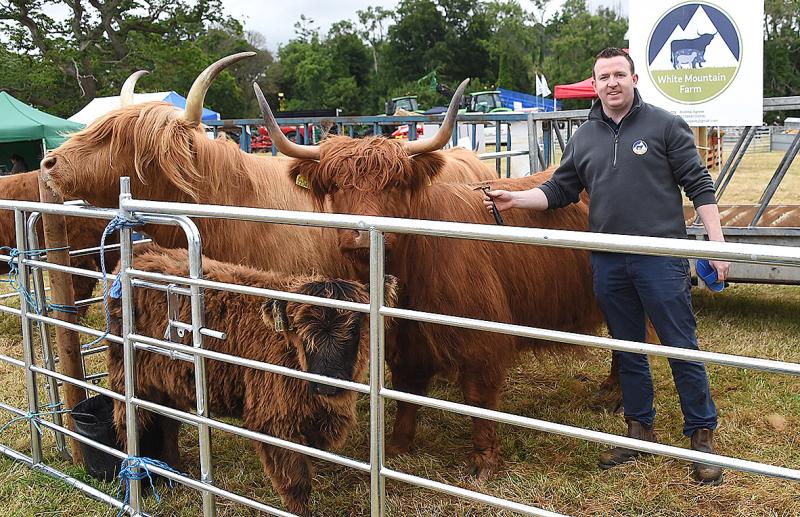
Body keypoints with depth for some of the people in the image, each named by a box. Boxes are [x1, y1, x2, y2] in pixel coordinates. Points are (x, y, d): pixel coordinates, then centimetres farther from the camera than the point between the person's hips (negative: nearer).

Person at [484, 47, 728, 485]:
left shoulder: (665, 125, 0)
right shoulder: (583, 138, 12)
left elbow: (699, 186, -1)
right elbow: (559, 191, 15)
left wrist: (717, 244, -7)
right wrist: (514, 199, 0)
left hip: (661, 256, -4)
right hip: (607, 262, 4)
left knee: (681, 347, 1)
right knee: (627, 348, 14)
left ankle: (702, 435, 17)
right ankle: (640, 428, 29)